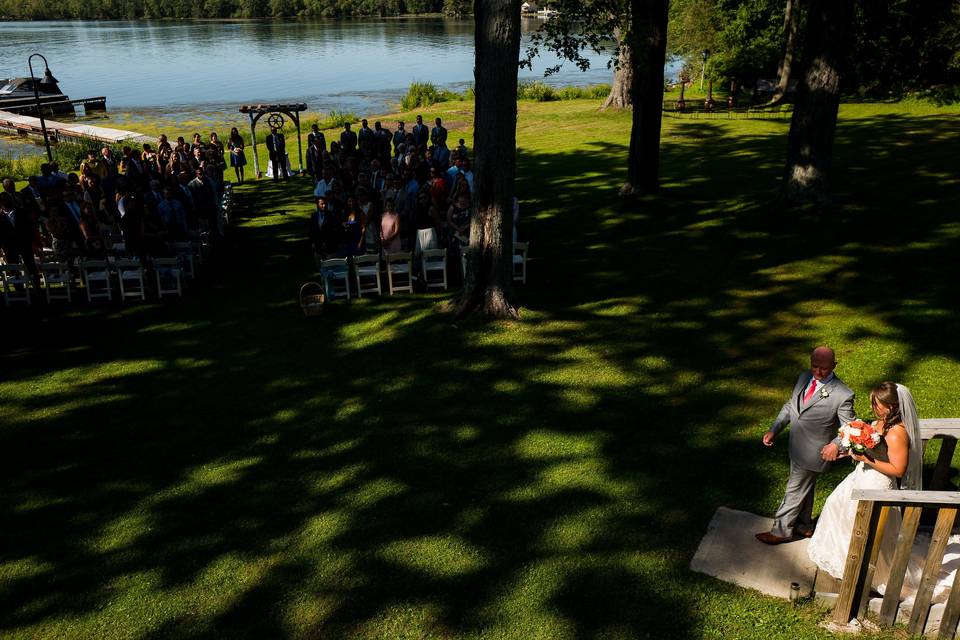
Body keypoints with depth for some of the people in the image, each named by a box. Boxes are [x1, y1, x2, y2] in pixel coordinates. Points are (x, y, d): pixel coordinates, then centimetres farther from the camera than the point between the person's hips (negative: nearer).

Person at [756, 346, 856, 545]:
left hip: (813, 452, -7)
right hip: (796, 447, 7)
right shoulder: (804, 378, -3)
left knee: (794, 491, 8)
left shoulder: (842, 395, -24)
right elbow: (790, 406, 8)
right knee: (803, 488, 25)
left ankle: (781, 531, 26)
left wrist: (836, 444, -35)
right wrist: (773, 430, 1)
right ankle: (804, 526, 45)